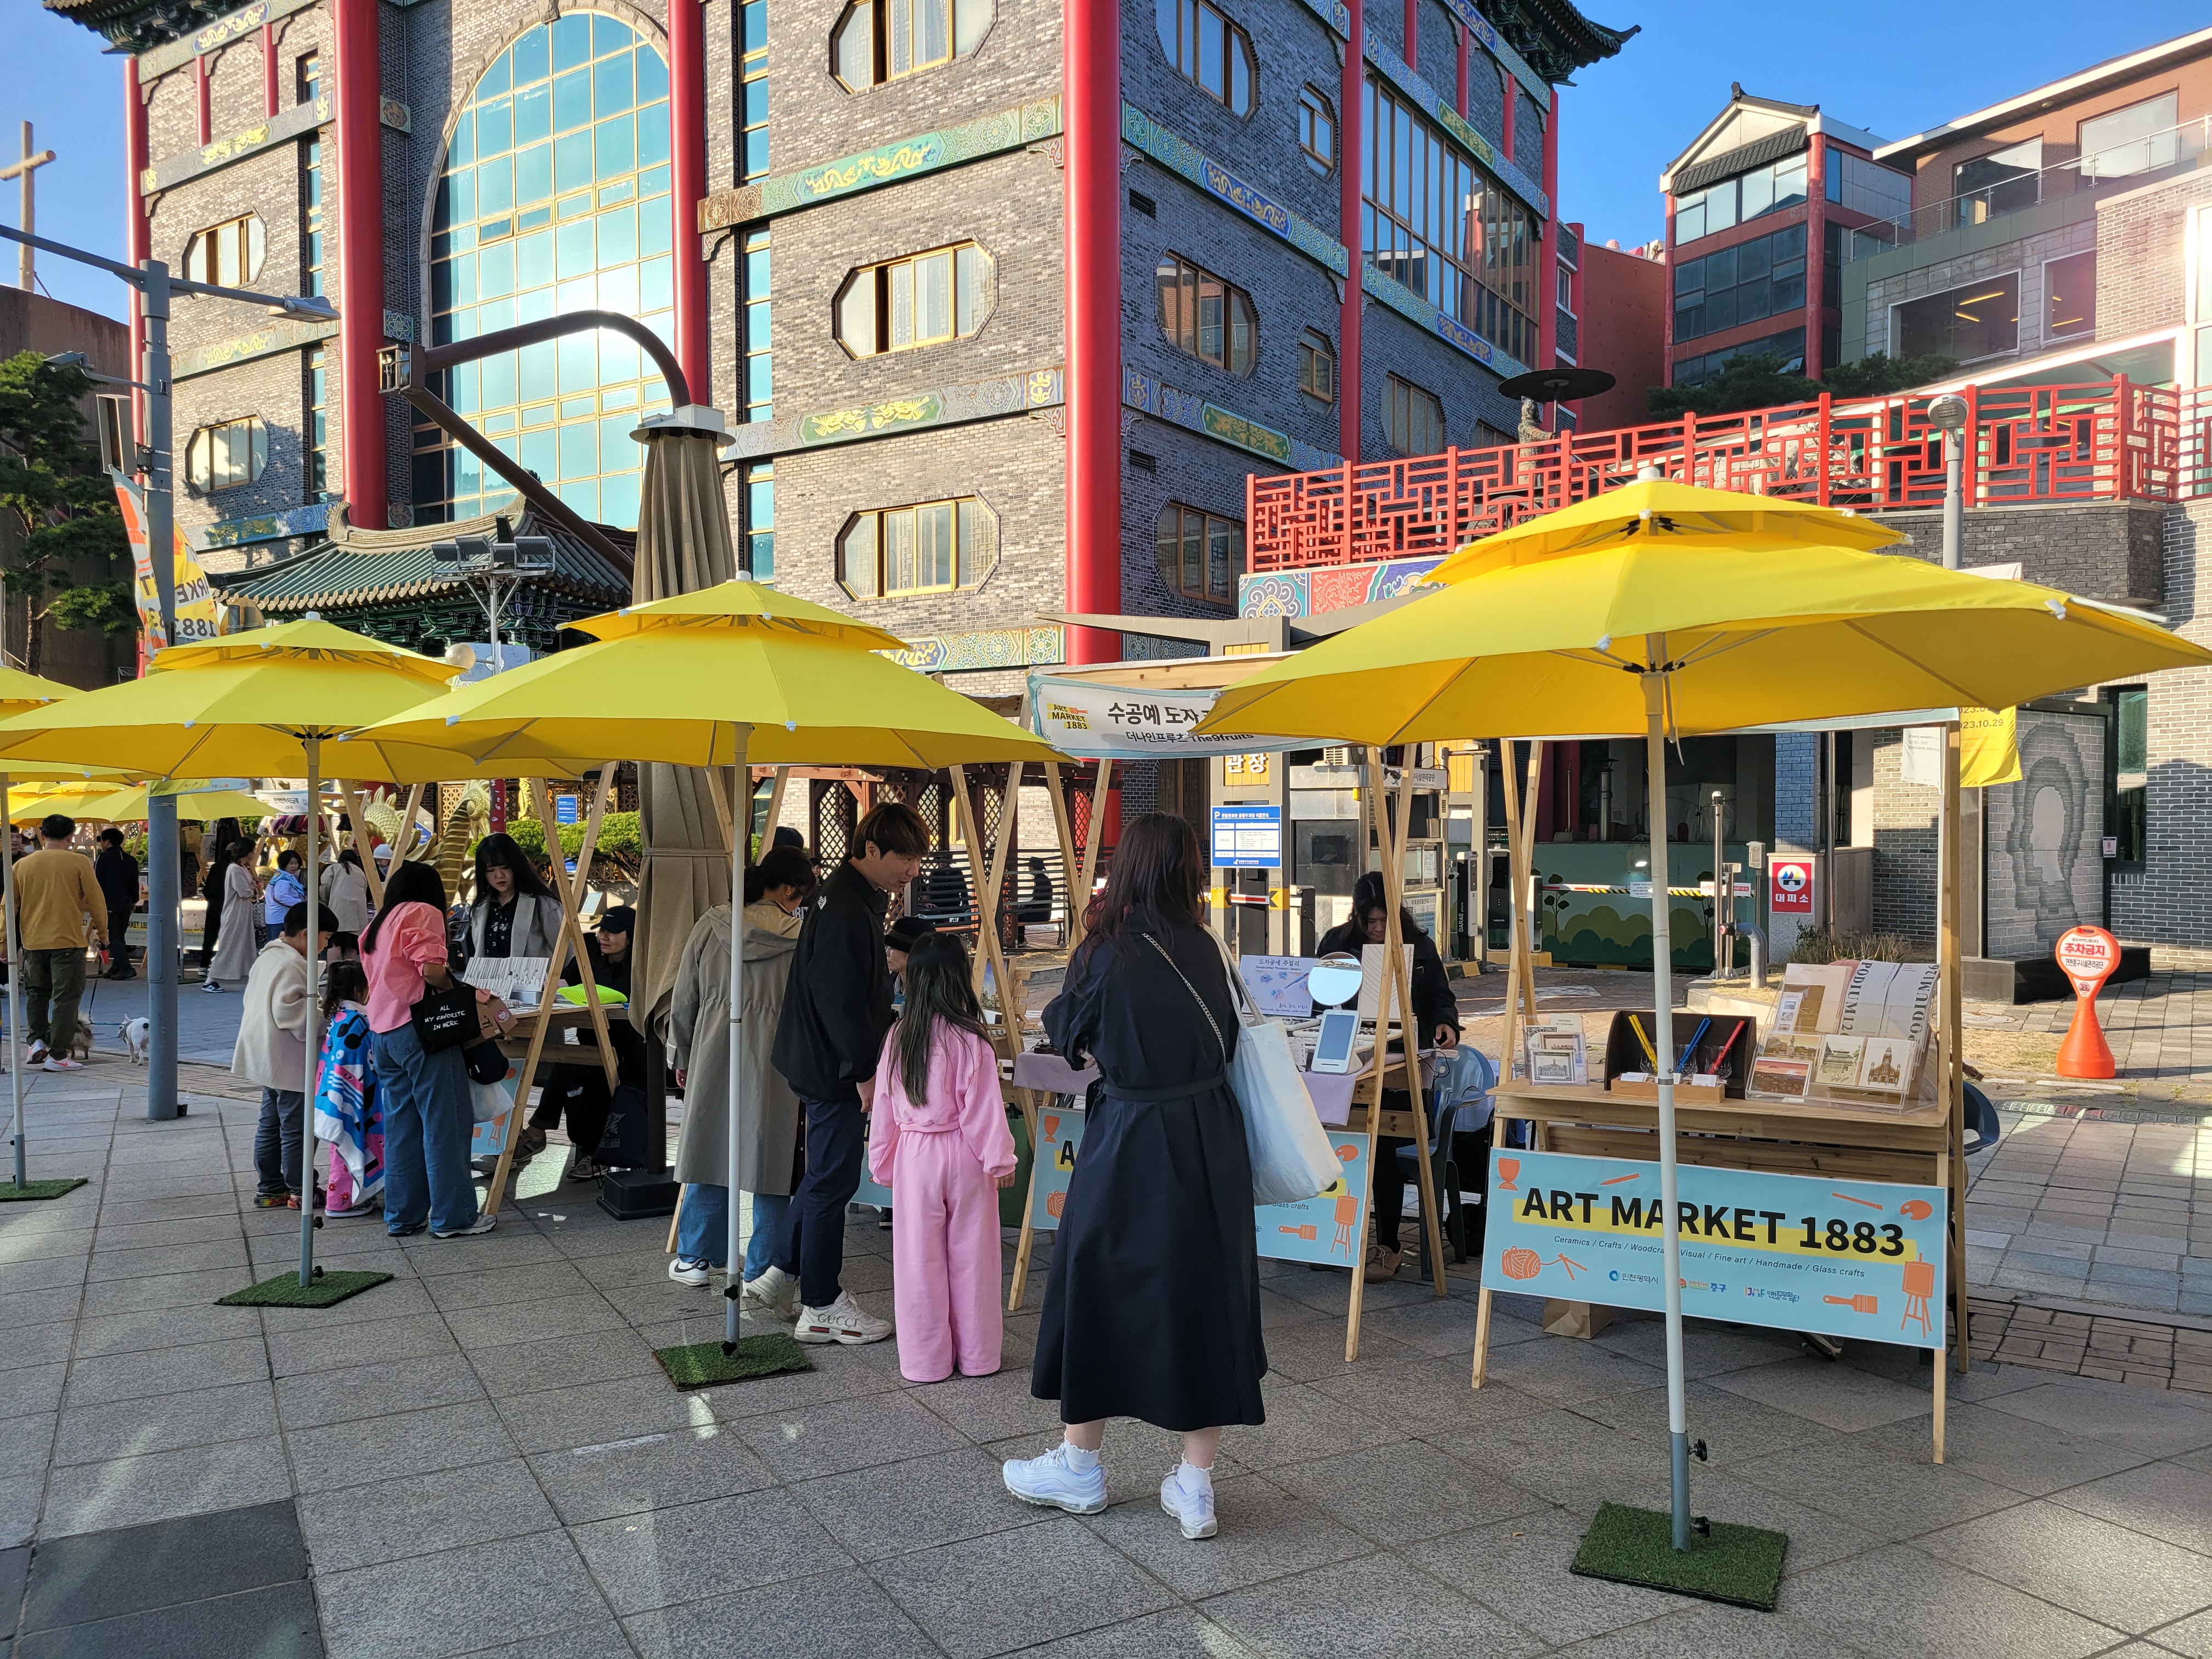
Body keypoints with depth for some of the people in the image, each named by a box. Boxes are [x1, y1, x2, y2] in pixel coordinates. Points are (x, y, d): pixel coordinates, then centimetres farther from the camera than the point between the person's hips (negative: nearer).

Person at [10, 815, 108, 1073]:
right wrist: (102, 932, 11)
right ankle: (58, 1056, 1)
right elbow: (96, 899, -4)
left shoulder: (23, 865, 3)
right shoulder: (79, 862, -7)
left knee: (36, 993, 23)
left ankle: (37, 1041, 11)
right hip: (68, 940, -4)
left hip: (33, 942, 4)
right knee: (66, 997, 2)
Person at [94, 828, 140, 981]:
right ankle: (116, 968, 16)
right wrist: (134, 901, 22)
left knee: (113, 937, -6)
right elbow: (135, 883, 14)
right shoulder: (130, 860, 9)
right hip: (126, 903, 6)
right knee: (120, 936, 13)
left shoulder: (103, 859, -8)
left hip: (109, 903, -6)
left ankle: (126, 968, -16)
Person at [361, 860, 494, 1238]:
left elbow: (376, 978, 19)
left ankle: (402, 1216, 16)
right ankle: (453, 1217, 0)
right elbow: (432, 970, -18)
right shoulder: (423, 913, -5)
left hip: (381, 1033, 9)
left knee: (401, 1126, 12)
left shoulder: (377, 925, 21)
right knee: (445, 1125, -3)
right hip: (420, 1029, -9)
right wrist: (454, 989, 0)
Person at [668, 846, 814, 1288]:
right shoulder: (801, 938, -8)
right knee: (771, 1166, 6)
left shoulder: (710, 928, 0)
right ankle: (762, 1276, 12)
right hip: (775, 1064, -3)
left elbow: (684, 1001, 7)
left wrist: (684, 1057, 19)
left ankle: (695, 1259, 29)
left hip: (714, 1057, 3)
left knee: (711, 1150, 16)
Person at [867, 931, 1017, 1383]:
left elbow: (884, 1106, 5)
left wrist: (882, 1164, 16)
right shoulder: (970, 1041, -14)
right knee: (970, 1257, 10)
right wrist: (1000, 1160, -1)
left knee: (920, 1258, 10)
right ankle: (976, 1355, 20)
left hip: (914, 1155, 3)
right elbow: (983, 1109, -11)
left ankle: (926, 1361, 18)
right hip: (964, 1157, -2)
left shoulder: (897, 1037, -2)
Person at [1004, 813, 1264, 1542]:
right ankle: (1196, 1486, 20)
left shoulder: (1106, 955, -14)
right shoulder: (1206, 949, -2)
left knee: (1103, 1289, 12)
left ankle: (1079, 1467, 28)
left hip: (1131, 1145, -4)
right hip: (1212, 1144, 4)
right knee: (1207, 1292, 11)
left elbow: (1067, 1032, 3)